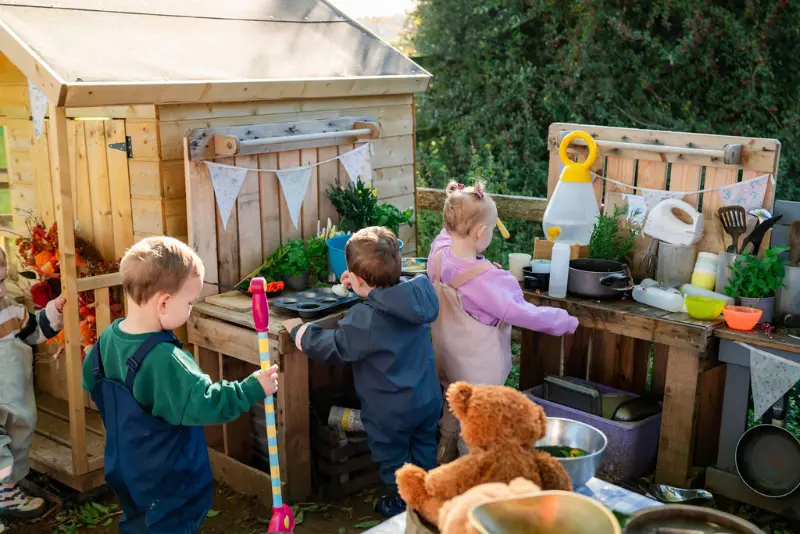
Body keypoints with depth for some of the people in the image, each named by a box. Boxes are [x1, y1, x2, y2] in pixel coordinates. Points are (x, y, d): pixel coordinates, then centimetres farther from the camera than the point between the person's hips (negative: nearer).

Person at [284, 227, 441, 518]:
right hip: (428, 400, 7)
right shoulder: (416, 295, -13)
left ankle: (401, 505, 38)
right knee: (424, 451, 28)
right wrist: (364, 286, 9)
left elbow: (332, 348, -19)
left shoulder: (364, 319, -32)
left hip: (390, 412, -6)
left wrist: (298, 330, -5)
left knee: (394, 460, 19)